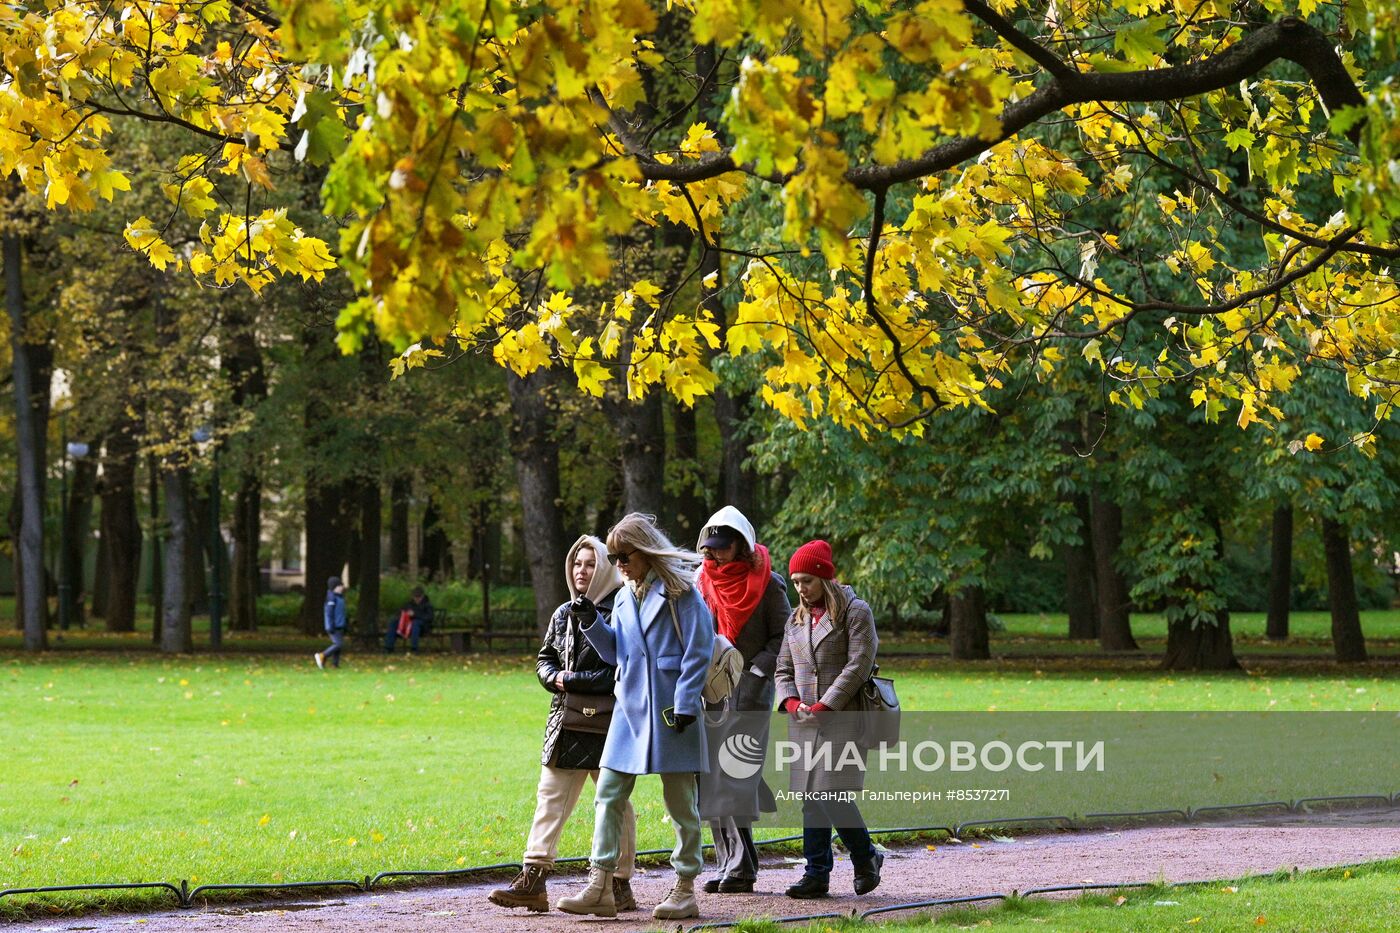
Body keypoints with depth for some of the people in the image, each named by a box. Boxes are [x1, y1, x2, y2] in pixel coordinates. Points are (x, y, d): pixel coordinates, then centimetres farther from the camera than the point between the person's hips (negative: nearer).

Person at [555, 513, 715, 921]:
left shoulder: (681, 591, -8)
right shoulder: (625, 597, 13)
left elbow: (699, 650, -10)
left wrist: (684, 704, -15)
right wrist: (590, 622, 2)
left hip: (670, 711, -7)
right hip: (630, 709, 7)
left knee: (680, 801, 3)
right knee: (607, 795, 1)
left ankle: (685, 890, 10)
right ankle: (600, 887, 1)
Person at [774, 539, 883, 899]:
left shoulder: (855, 612, -2)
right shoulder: (797, 619, 17)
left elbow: (859, 665, -10)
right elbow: (783, 668, 18)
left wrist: (824, 705, -14)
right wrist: (792, 703, -2)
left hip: (842, 719, -6)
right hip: (804, 723, 6)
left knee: (833, 796, -13)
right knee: (811, 799, 5)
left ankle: (866, 858, 8)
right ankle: (816, 873, 9)